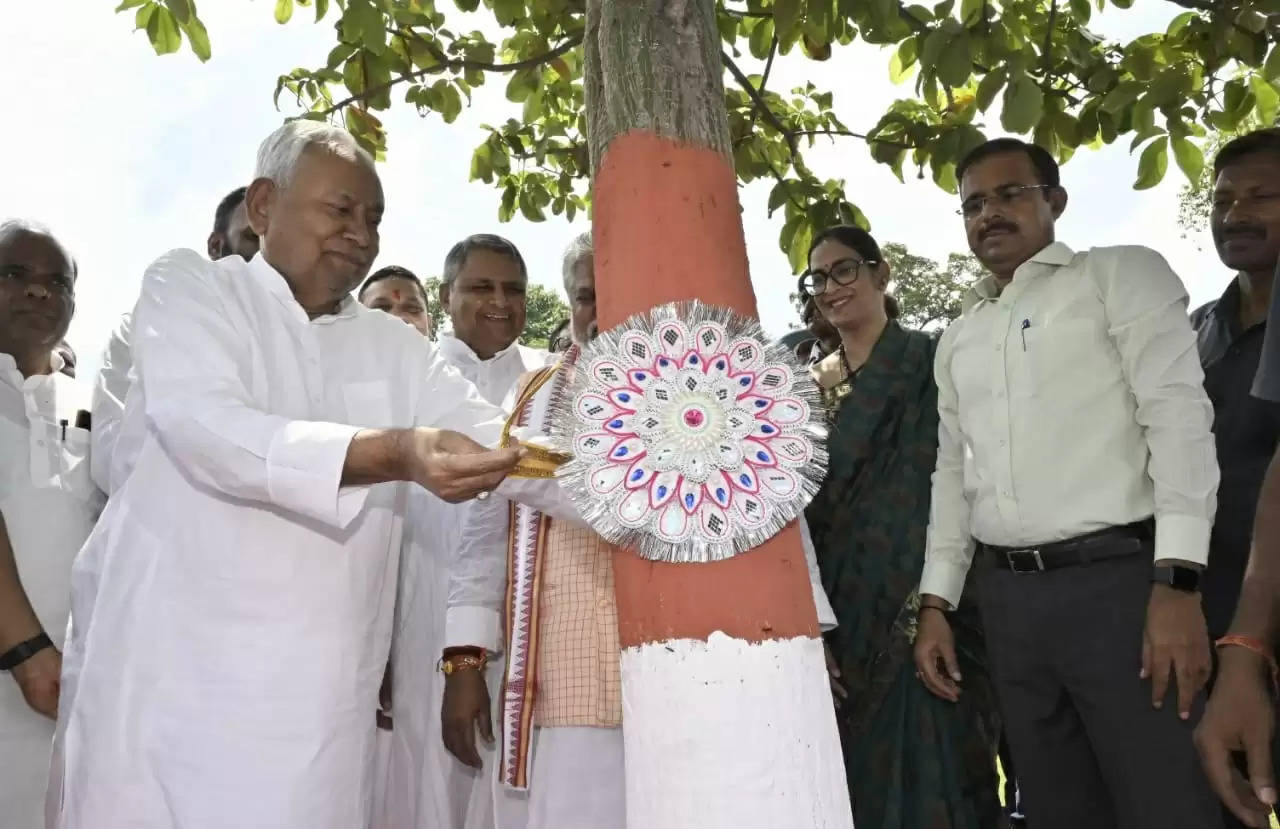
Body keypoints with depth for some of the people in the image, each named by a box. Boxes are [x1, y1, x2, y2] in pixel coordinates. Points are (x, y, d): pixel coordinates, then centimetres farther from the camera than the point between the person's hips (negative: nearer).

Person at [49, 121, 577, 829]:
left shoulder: (394, 347, 12)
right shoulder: (189, 286, 1)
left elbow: (503, 448, 6)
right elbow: (203, 427, -17)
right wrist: (392, 455, -32)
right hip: (169, 673, -3)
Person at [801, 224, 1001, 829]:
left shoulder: (928, 362, -3)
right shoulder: (813, 385, 11)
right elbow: (806, 508, 9)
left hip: (922, 607, -4)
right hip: (841, 615, 5)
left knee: (930, 770, 1)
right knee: (861, 774, 11)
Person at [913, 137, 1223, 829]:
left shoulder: (1121, 274, 3)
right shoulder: (956, 339, 17)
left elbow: (1179, 413, -8)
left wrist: (1177, 584, -18)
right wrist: (935, 604, 11)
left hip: (1117, 578, -5)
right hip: (1005, 596, 5)